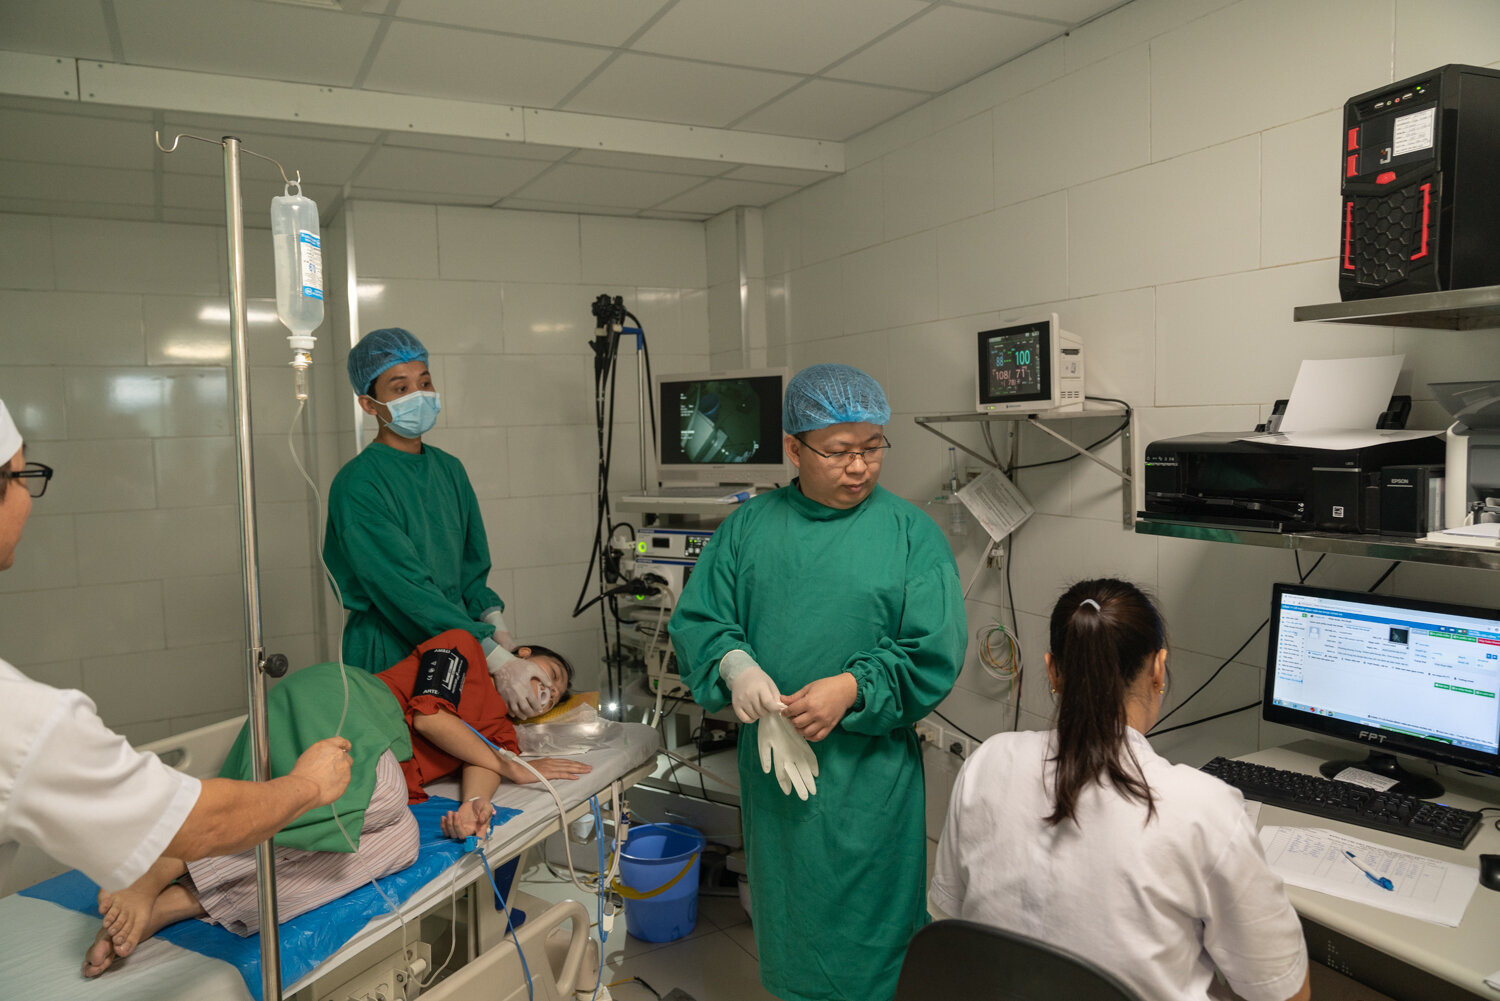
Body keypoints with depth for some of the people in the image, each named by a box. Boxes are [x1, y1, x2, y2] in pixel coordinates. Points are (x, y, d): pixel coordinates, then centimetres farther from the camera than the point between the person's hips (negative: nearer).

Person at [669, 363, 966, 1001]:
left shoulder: (911, 532, -4)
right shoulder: (748, 527, 3)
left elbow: (934, 655, -8)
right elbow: (695, 620, 3)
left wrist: (853, 689, -21)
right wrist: (733, 664, -17)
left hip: (868, 772, -2)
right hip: (771, 760, 3)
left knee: (868, 934, 10)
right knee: (786, 913, 20)